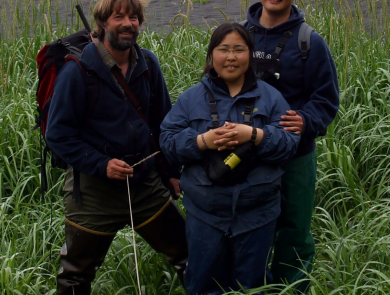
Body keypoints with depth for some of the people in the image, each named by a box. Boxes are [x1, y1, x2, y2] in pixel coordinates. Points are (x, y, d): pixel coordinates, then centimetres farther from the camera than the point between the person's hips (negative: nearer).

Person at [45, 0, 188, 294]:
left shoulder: (148, 64, -2)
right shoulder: (78, 70, -15)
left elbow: (164, 123, 9)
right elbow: (58, 134, -13)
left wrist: (174, 170, 5)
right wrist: (101, 165, -21)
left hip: (146, 183, 4)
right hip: (94, 189, -3)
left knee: (189, 254, 8)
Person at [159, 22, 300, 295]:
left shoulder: (270, 97, 2)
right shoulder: (192, 98, 3)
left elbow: (290, 142, -5)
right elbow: (168, 141, -2)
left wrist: (254, 136, -21)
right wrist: (202, 141, -19)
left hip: (256, 213, 0)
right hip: (205, 213, 0)